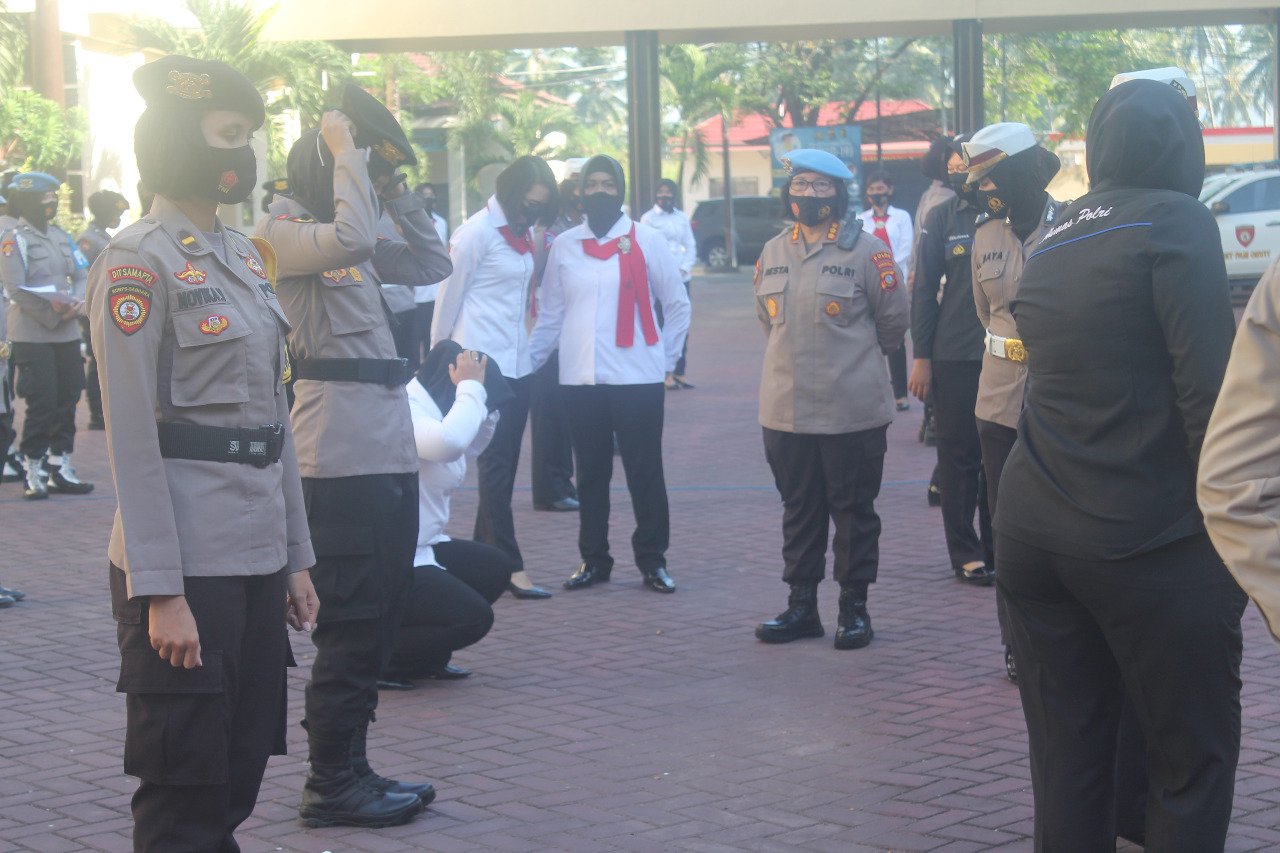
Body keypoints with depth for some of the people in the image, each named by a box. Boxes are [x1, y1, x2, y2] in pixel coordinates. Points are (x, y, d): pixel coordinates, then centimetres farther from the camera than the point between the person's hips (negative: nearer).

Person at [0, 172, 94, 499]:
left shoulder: (61, 236, 15)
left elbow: (81, 275, 12)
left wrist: (75, 303, -9)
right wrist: (54, 314, -17)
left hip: (67, 333, 7)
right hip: (32, 335, -7)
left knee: (67, 399, 8)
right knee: (42, 403, -7)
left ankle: (60, 468, 17)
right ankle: (33, 473, 3)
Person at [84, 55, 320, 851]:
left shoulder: (246, 256, 13)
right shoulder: (138, 263, -11)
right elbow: (131, 437, -15)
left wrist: (296, 558, 15)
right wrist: (160, 593, -18)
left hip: (258, 558, 8)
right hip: (187, 566, -8)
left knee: (237, 784, 14)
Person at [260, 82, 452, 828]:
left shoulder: (342, 238, 18)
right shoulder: (282, 230, -8)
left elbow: (432, 263, 22)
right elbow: (351, 238, -28)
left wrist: (394, 189, 14)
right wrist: (347, 153, -14)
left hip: (391, 449, 9)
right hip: (342, 452, -9)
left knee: (379, 619, 13)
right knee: (351, 625, -4)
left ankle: (351, 771, 22)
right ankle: (332, 786, 5)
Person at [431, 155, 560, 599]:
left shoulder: (526, 234, 13)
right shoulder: (476, 233, -11)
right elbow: (448, 298, -7)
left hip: (518, 363, 8)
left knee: (503, 464, 10)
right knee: (495, 464, -7)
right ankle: (510, 566, -6)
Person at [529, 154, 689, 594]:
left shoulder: (646, 240, 0)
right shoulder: (564, 245, 7)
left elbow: (678, 304, 6)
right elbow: (550, 314, 11)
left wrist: (665, 357, 3)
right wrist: (528, 359, 5)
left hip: (637, 377, -2)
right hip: (581, 378, 3)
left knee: (645, 472, 2)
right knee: (590, 474, 10)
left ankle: (652, 560, 11)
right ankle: (593, 559, 19)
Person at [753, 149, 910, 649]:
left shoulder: (867, 251, -7)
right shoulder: (773, 253, 8)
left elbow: (894, 320, 2)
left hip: (852, 412, -4)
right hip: (786, 410, 5)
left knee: (854, 510, 5)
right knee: (799, 509, 13)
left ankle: (854, 607, 15)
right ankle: (801, 604, 22)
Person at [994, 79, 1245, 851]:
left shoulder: (1050, 241, 14)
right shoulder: (1175, 220, -7)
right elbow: (1209, 390, -14)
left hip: (1035, 529, 7)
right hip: (1151, 540, -7)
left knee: (1066, 753, 9)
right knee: (1194, 759, 2)